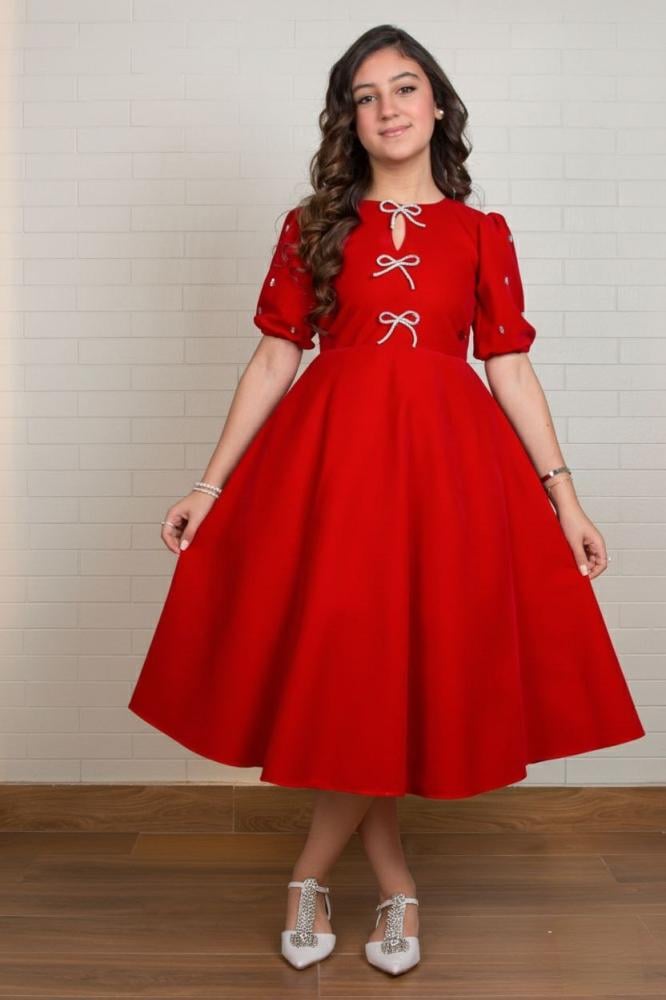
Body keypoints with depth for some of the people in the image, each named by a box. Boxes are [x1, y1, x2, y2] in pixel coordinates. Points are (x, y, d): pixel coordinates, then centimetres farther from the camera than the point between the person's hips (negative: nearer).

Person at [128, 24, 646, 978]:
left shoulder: (483, 233, 9)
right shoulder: (313, 225, 8)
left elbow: (511, 369, 7)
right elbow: (274, 361, 5)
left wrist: (563, 495, 1)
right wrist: (212, 483, 0)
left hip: (448, 462, 1)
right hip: (330, 454, 0)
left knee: (410, 672, 0)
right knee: (345, 673, 0)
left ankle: (312, 874, 21)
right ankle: (396, 885, 22)